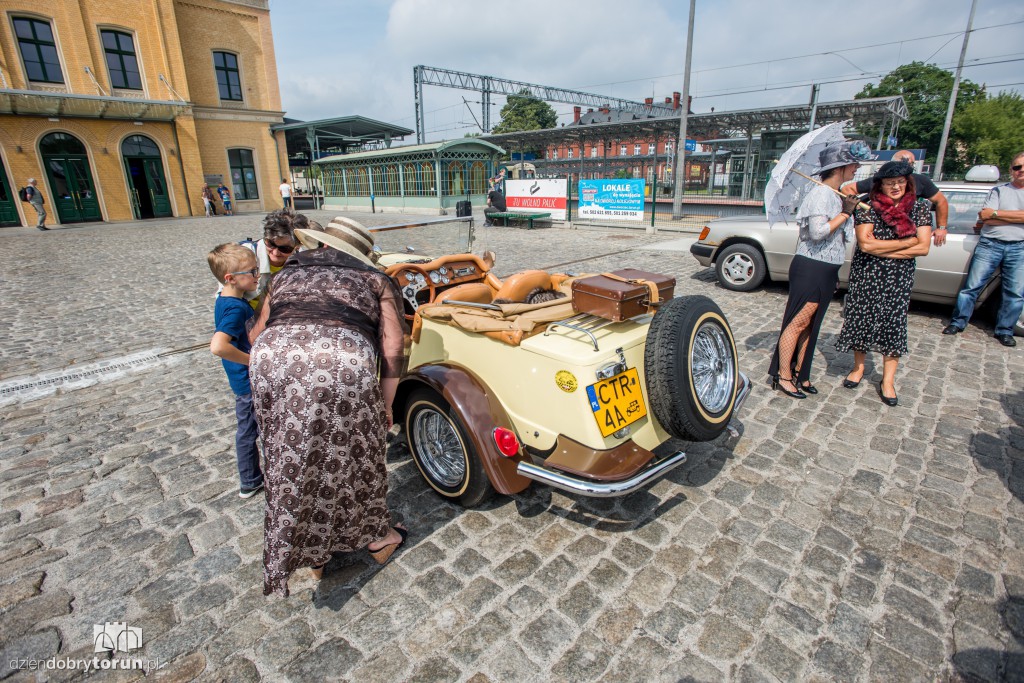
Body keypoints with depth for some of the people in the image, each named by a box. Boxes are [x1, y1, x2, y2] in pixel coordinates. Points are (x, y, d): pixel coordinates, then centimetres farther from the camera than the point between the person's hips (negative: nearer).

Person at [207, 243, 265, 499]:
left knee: (246, 431, 20)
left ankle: (249, 482, 35)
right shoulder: (236, 308, -25)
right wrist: (252, 360, -27)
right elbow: (218, 346, -38)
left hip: (243, 382, 10)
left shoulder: (224, 301, 6)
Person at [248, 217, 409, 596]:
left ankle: (311, 556, 39)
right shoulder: (375, 279, 23)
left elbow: (257, 333, 31)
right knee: (355, 454, 20)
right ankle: (377, 538, 42)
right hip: (343, 361, -2)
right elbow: (392, 348, 10)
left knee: (292, 461, 21)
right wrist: (385, 405, 17)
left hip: (272, 356, 3)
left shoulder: (287, 273, 30)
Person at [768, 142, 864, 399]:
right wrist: (845, 213, -16)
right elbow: (817, 232, -25)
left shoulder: (837, 196, 17)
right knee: (799, 322, -6)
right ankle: (783, 376, 1)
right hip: (810, 267, -9)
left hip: (827, 269, 9)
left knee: (810, 325, 11)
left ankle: (799, 374, 19)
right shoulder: (821, 194, -12)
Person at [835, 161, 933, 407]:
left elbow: (923, 247, -7)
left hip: (899, 277, 1)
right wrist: (905, 242, -11)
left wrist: (880, 249, -13)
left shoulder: (919, 207, 1)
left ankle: (887, 381, 11)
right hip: (865, 274, -1)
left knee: (893, 324, 1)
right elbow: (865, 244, -16)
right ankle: (859, 368, 26)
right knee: (861, 319, 5)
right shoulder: (868, 207, -5)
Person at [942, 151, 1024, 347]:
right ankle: (958, 322, 6)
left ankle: (1004, 330, 13)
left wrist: (995, 213, -8)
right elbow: (985, 220, -4)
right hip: (989, 244, -1)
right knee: (972, 286, -2)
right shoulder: (998, 190, 8)